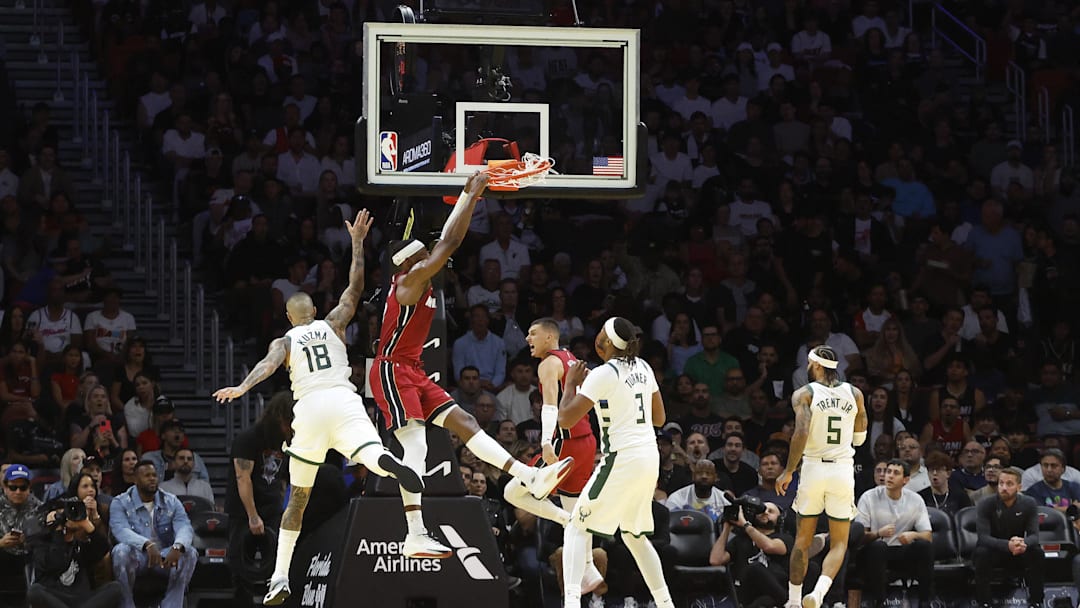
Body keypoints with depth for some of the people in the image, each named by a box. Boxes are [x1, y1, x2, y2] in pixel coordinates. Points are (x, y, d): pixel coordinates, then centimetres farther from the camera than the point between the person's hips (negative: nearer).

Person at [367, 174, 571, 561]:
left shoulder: (420, 283, 15)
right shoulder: (412, 279, -12)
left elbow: (448, 242, 23)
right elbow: (450, 242, -16)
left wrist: (468, 196, 19)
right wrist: (472, 195, -11)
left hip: (411, 372, 10)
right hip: (393, 372, -10)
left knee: (463, 423, 4)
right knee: (416, 446, -18)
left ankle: (532, 480, 0)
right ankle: (415, 535, -24)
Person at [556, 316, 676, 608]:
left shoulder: (603, 375, -13)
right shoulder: (643, 368, 9)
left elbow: (566, 419, -14)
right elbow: (659, 418, 19)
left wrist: (571, 383, 1)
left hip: (622, 460, -7)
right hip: (649, 458, 7)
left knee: (577, 528, -2)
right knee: (635, 535, 22)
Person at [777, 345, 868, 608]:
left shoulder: (804, 394, -4)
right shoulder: (854, 394, 6)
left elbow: (802, 432, -17)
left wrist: (788, 472, -11)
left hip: (813, 468, -1)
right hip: (844, 469, 1)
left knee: (803, 540, 13)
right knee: (838, 544, 6)